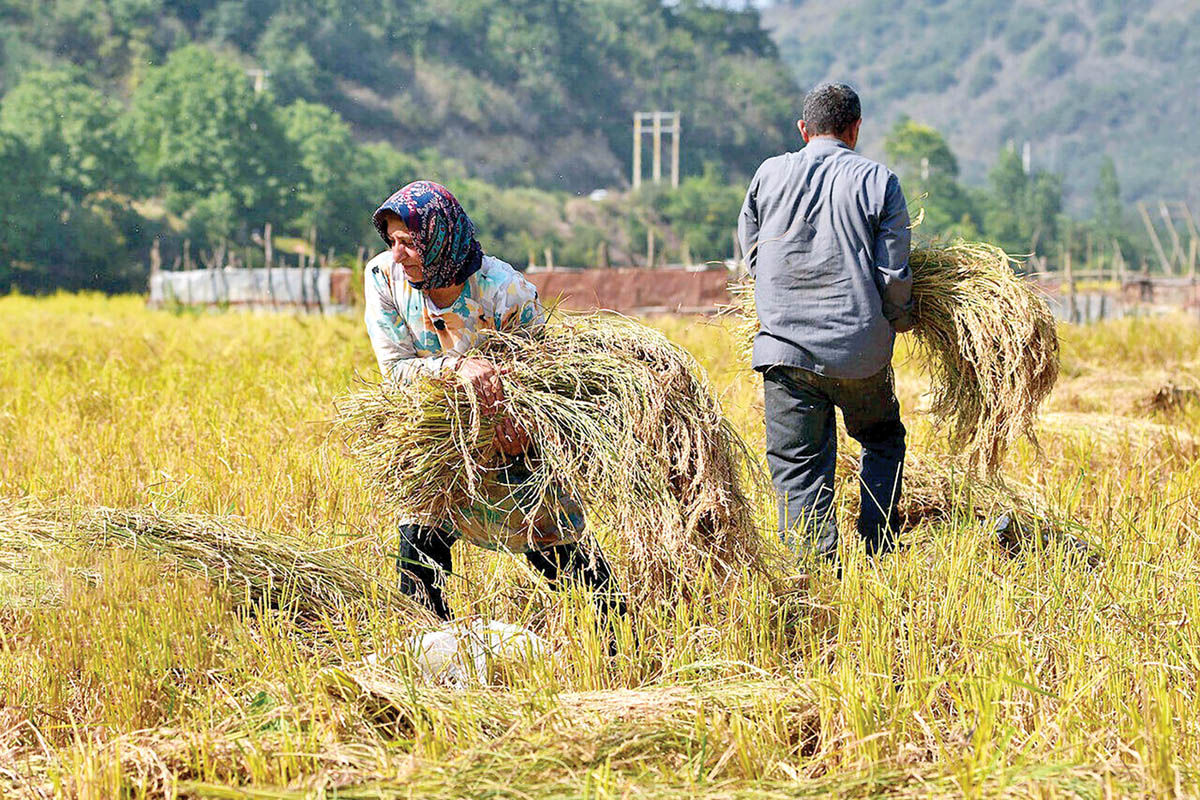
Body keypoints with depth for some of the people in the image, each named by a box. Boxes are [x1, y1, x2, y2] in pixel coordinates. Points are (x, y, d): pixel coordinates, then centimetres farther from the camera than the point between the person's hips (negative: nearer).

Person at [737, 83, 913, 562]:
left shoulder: (770, 174, 4)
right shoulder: (878, 181, -2)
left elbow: (751, 256, 14)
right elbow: (892, 275, -3)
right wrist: (902, 320, 17)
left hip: (784, 344, 1)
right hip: (860, 349, 0)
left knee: (798, 464, 6)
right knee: (883, 441, 22)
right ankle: (878, 556, 17)